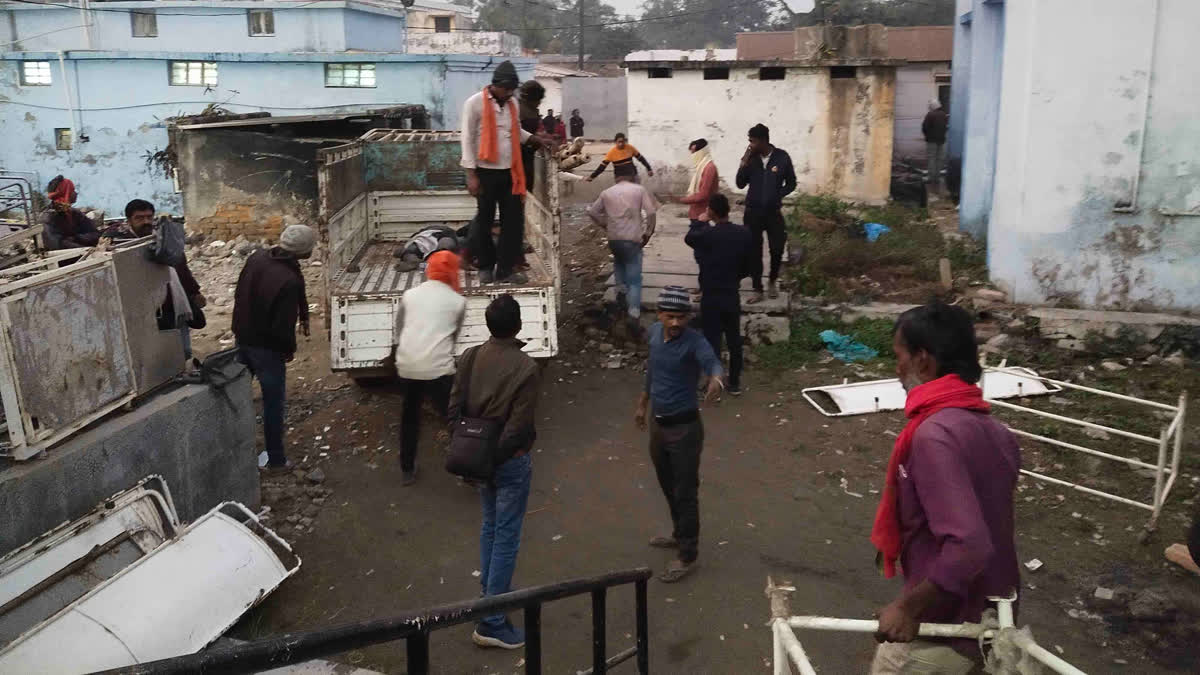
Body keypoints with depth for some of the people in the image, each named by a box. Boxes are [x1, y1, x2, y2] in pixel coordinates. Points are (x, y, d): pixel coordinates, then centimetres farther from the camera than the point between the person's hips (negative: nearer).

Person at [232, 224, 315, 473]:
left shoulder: (257, 257, -5)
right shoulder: (289, 281, -30)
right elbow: (283, 325, -26)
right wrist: (290, 349, -6)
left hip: (242, 338, 8)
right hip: (267, 348, -8)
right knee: (273, 403, 6)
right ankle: (276, 460, 17)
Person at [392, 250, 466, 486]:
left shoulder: (409, 295, 12)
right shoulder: (458, 301, 5)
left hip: (407, 366, 4)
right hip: (438, 368, -3)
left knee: (410, 417, 22)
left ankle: (407, 471, 32)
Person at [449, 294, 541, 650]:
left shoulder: (471, 357, -4)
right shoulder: (525, 367, -20)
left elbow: (454, 408, 0)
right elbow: (519, 426, -21)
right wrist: (497, 456, -9)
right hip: (510, 460, -6)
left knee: (490, 525, 24)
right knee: (506, 537, 2)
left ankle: (492, 591, 40)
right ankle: (491, 621, 6)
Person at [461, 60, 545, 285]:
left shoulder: (511, 104, 10)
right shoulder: (475, 103, -8)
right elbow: (468, 139, -9)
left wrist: (537, 140, 8)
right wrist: (471, 175, -14)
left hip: (510, 172, 5)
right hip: (486, 172, -5)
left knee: (514, 221, 3)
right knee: (484, 221, 7)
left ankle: (506, 269, 10)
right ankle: (486, 266, 22)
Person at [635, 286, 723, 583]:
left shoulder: (694, 342, -22)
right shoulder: (654, 332, -1)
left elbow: (712, 361, -43)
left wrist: (716, 379, -66)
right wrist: (643, 403, 25)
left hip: (684, 427, -7)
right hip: (658, 423, 7)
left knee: (685, 492, 3)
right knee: (668, 487, 23)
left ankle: (687, 556, 18)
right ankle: (680, 535, 45)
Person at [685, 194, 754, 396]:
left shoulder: (706, 235, -18)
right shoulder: (744, 234, -6)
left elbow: (688, 238, 5)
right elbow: (749, 266, 3)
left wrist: (699, 222, 21)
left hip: (711, 297, -4)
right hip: (733, 296, 4)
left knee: (712, 341, 6)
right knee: (734, 339, 16)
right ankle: (734, 383, 26)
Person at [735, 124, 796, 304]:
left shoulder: (782, 157, -7)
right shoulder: (751, 158, -3)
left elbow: (791, 183, 3)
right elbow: (740, 184, -4)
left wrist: (777, 195, -11)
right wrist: (744, 163, -16)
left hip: (774, 212, -1)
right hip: (753, 212, 1)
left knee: (777, 249, 4)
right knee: (754, 252, 3)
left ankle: (773, 281, 31)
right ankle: (757, 290, 12)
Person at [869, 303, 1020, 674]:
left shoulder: (933, 436, -26)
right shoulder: (995, 431, 1)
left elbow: (968, 546, -32)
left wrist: (908, 607, -22)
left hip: (942, 632, -8)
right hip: (993, 621, 8)